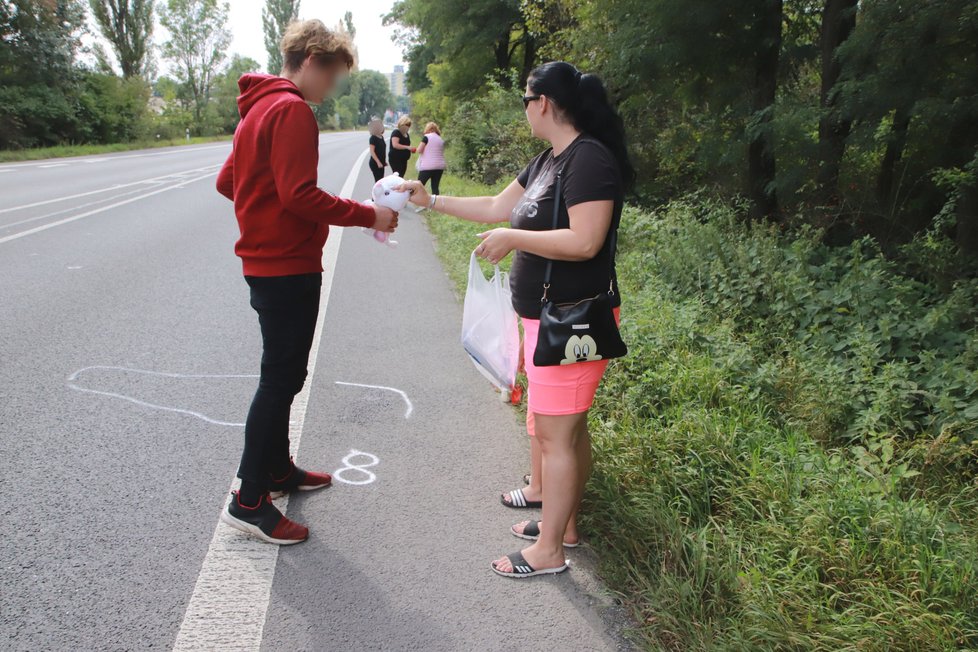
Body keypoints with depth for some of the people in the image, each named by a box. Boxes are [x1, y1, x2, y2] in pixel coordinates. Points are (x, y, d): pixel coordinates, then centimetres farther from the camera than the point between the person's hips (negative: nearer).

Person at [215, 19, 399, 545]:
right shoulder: (292, 110, -15)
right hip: (288, 268, -10)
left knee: (282, 374, 19)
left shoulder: (259, 108, 16)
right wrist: (367, 216, -18)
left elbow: (227, 181, 20)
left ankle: (278, 469, 32)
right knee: (281, 379, -3)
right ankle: (249, 501, 6)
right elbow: (300, 194, -24)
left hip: (266, 262, 10)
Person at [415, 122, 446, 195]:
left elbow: (419, 150, -7)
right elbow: (442, 154, 16)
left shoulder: (427, 137, -4)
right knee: (435, 187, 8)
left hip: (427, 166, -6)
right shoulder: (441, 140, 15)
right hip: (439, 167, 6)